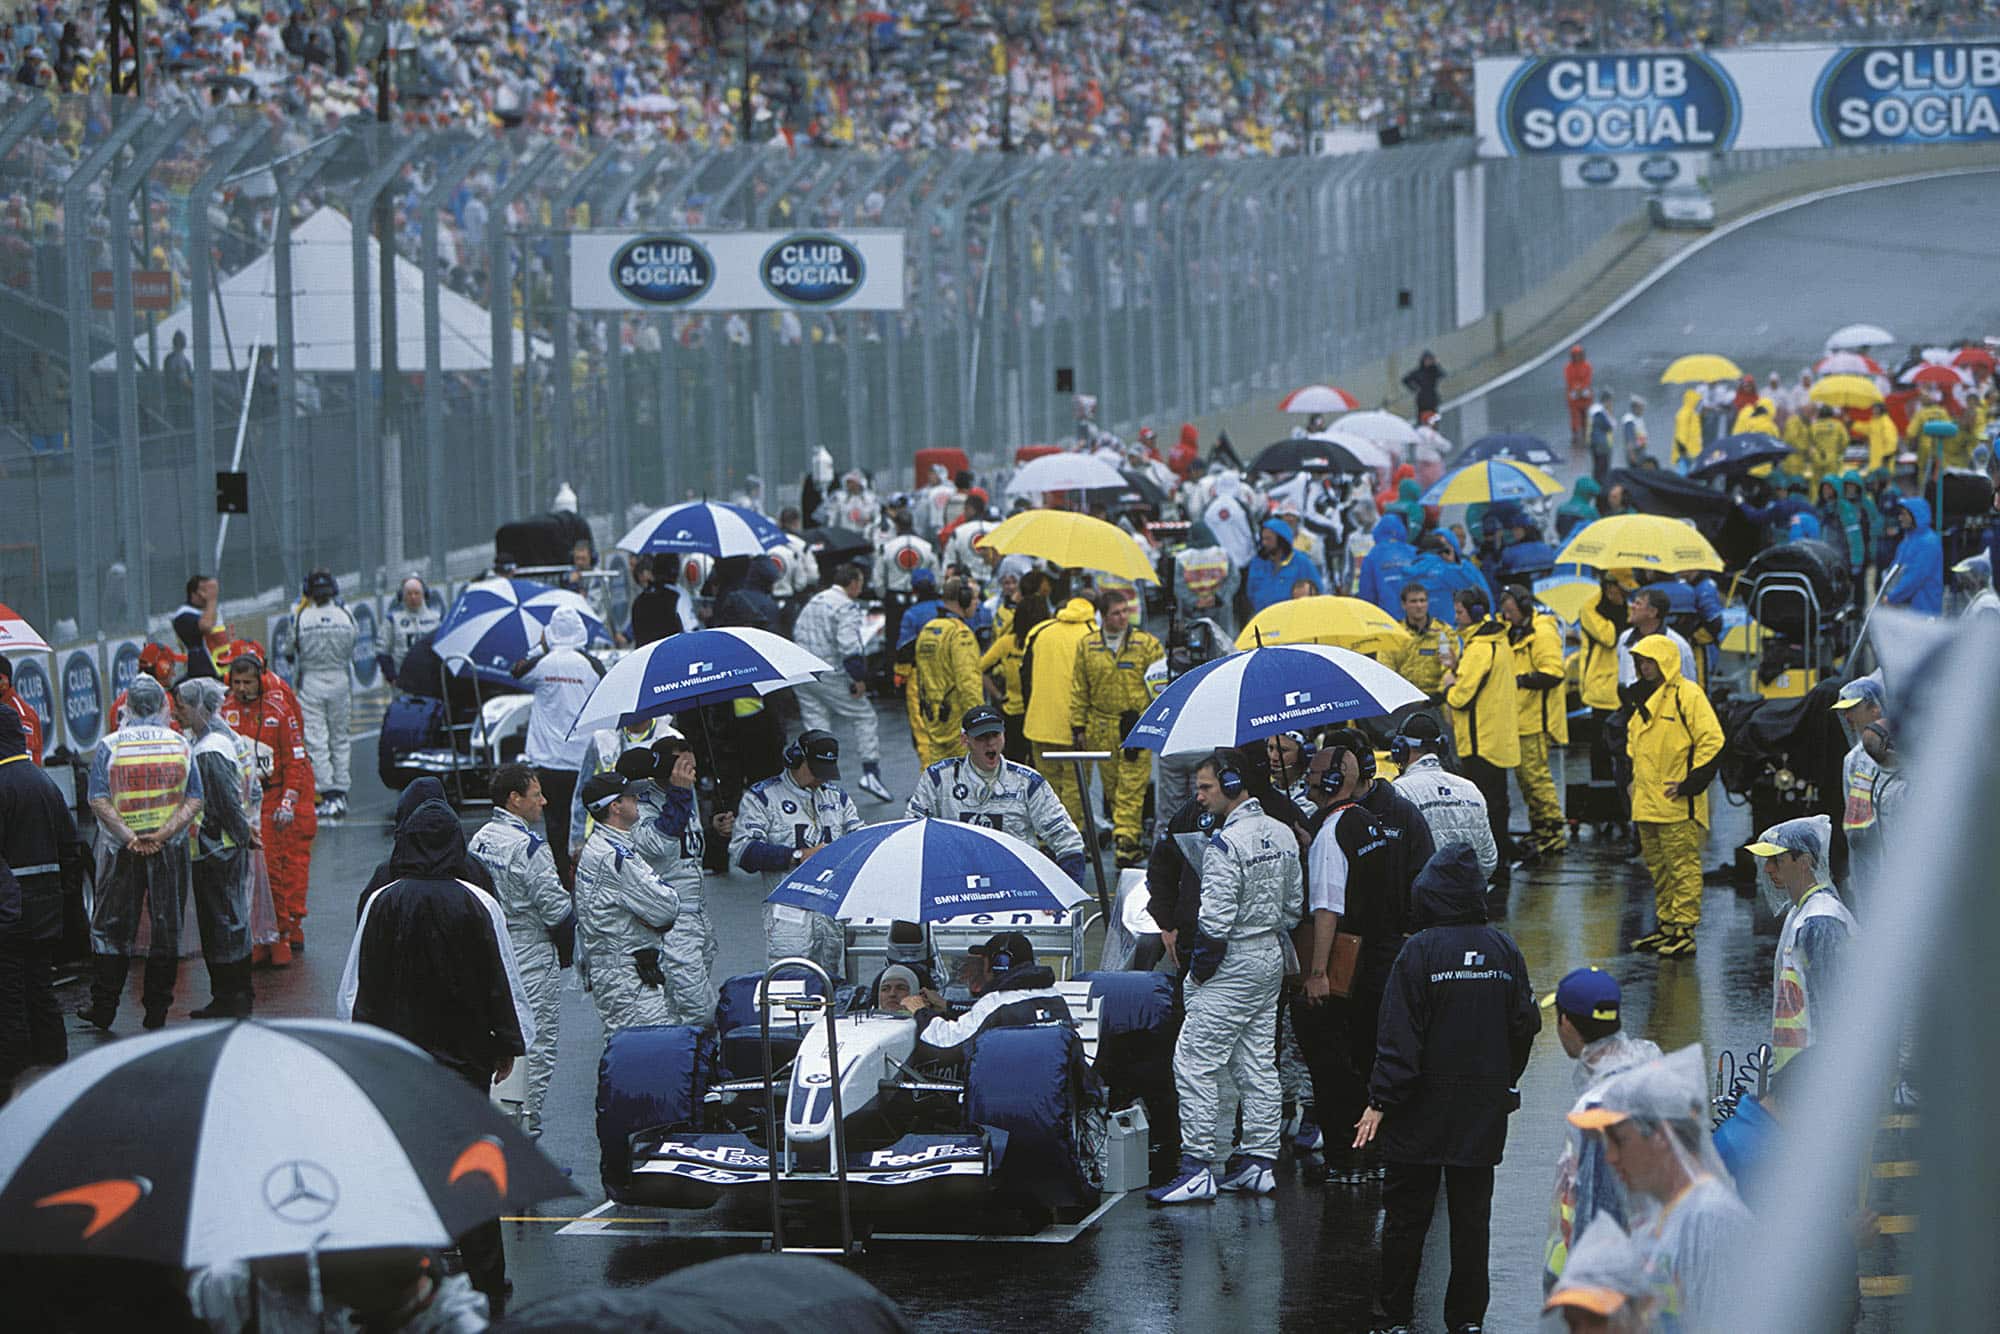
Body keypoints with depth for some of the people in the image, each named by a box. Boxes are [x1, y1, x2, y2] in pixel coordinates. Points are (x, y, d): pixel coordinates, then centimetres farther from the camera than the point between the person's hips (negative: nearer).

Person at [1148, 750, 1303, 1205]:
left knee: (1195, 1063, -6)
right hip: (1272, 961, 9)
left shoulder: (1225, 843, -18)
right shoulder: (1283, 835, 8)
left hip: (1232, 968, -9)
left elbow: (1216, 918, -21)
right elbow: (1294, 904, 15)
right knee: (1258, 1064, 13)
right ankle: (1259, 1162, 15)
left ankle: (1197, 1167, -9)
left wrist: (1200, 969, -9)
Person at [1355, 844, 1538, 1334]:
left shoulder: (1420, 950, -13)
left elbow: (1400, 1036, -14)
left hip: (1423, 1109, -4)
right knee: (1472, 1214, 10)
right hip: (1485, 1109, 4)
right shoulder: (1504, 950, 0)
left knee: (1406, 1214, 5)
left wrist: (1379, 1103, -10)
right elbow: (1525, 1023, 6)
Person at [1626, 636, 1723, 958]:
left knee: (1683, 867, -5)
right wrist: (1635, 777, 19)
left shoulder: (1687, 695, -11)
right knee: (1658, 868, 15)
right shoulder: (1642, 697, 16)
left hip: (1677, 804, -9)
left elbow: (1712, 742, -15)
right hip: (1646, 803, 9)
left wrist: (1690, 784, -15)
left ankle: (1685, 929, -3)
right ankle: (1666, 924, 23)